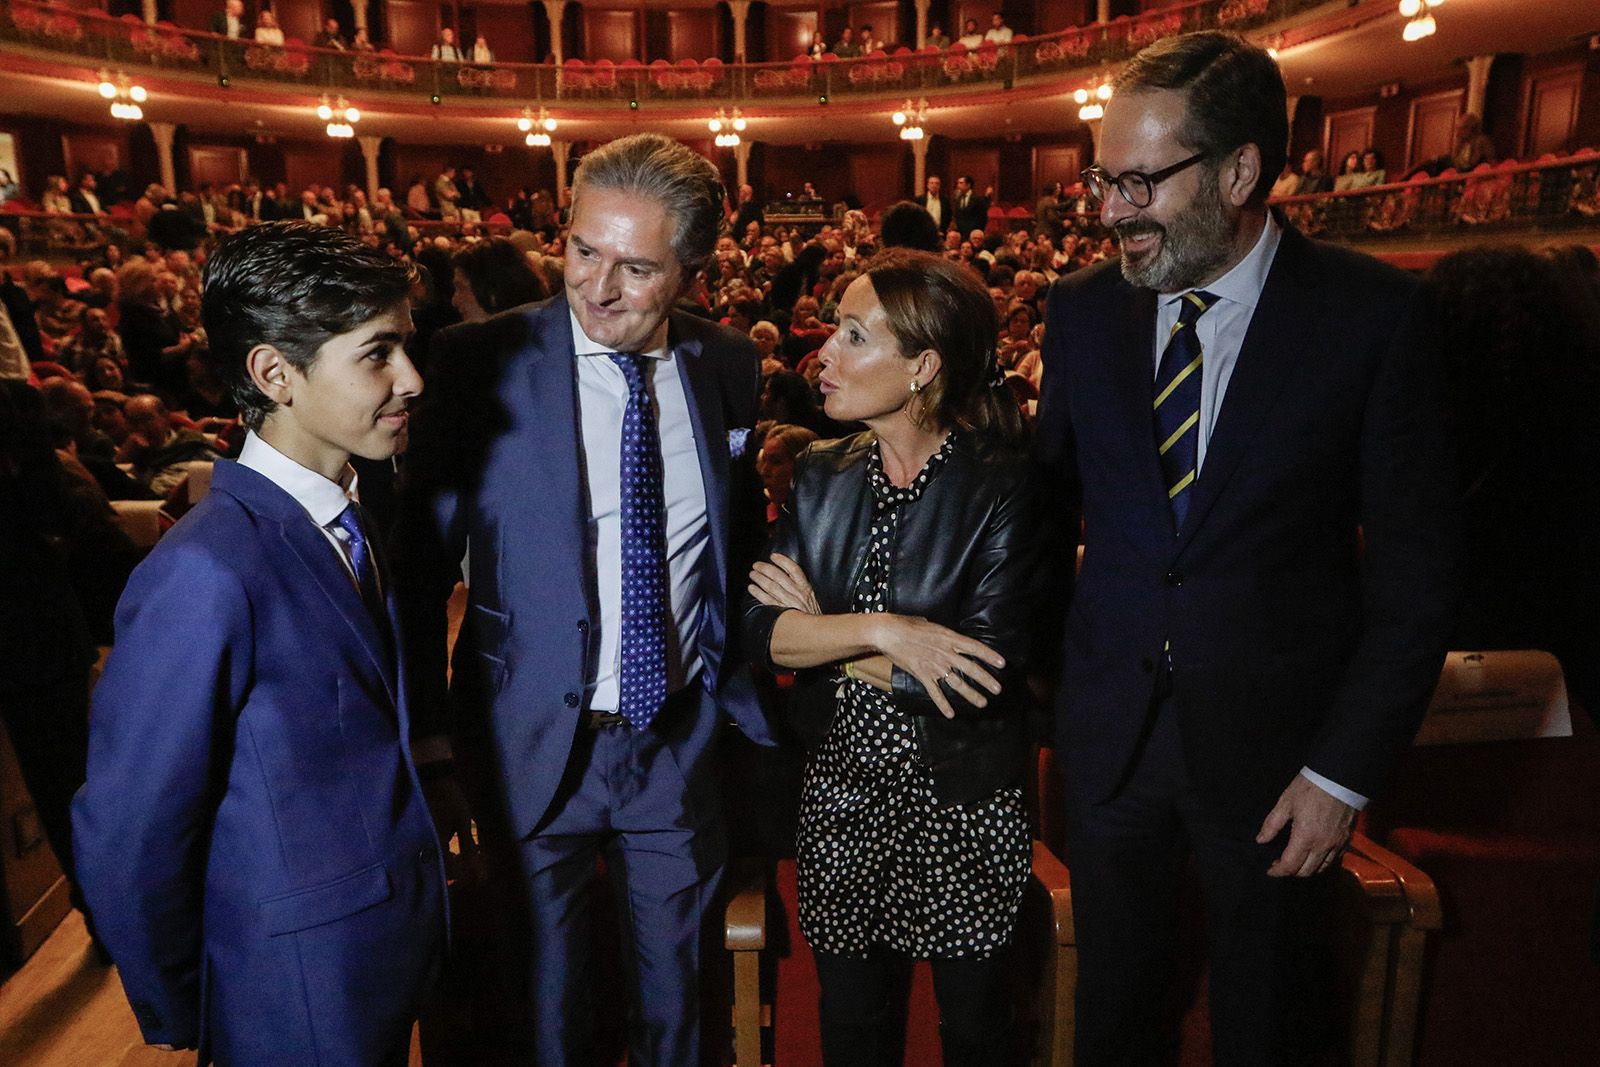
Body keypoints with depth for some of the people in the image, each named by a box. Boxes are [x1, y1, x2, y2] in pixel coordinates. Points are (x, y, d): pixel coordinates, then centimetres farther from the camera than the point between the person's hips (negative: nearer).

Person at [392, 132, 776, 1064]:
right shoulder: (478, 362, -13)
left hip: (684, 738, 3)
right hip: (534, 742, -2)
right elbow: (422, 565, -9)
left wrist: (746, 695, 4)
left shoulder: (730, 367, -4)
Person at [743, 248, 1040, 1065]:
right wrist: (883, 632, -23)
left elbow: (985, 670, -22)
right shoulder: (820, 478, 0)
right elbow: (762, 631, -8)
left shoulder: (1002, 487, -15)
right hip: (841, 793, 4)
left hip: (963, 807, -3)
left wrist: (822, 634, -12)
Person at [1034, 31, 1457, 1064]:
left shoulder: (1375, 313, -11)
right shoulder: (1083, 307, -2)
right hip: (1109, 733, 3)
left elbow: (1414, 568, -9)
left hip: (1274, 745, -2)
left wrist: (1345, 772, -10)